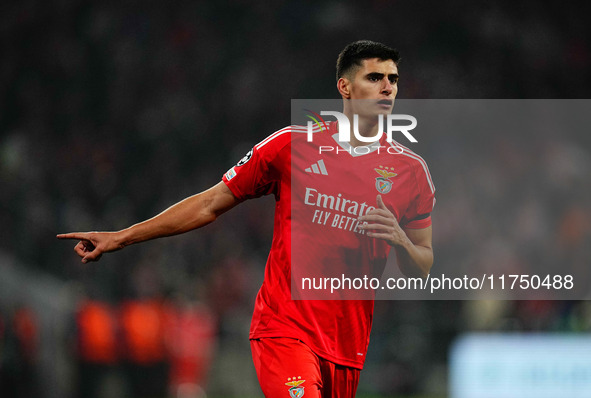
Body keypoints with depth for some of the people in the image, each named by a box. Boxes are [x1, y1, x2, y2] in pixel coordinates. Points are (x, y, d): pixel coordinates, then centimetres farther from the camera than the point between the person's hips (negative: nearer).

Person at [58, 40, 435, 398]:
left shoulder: (411, 169, 6)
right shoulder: (291, 145, 1)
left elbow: (422, 270, 11)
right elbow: (210, 205, 10)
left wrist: (400, 239, -12)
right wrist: (121, 237, 9)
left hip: (348, 346, 3)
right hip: (284, 329, -3)